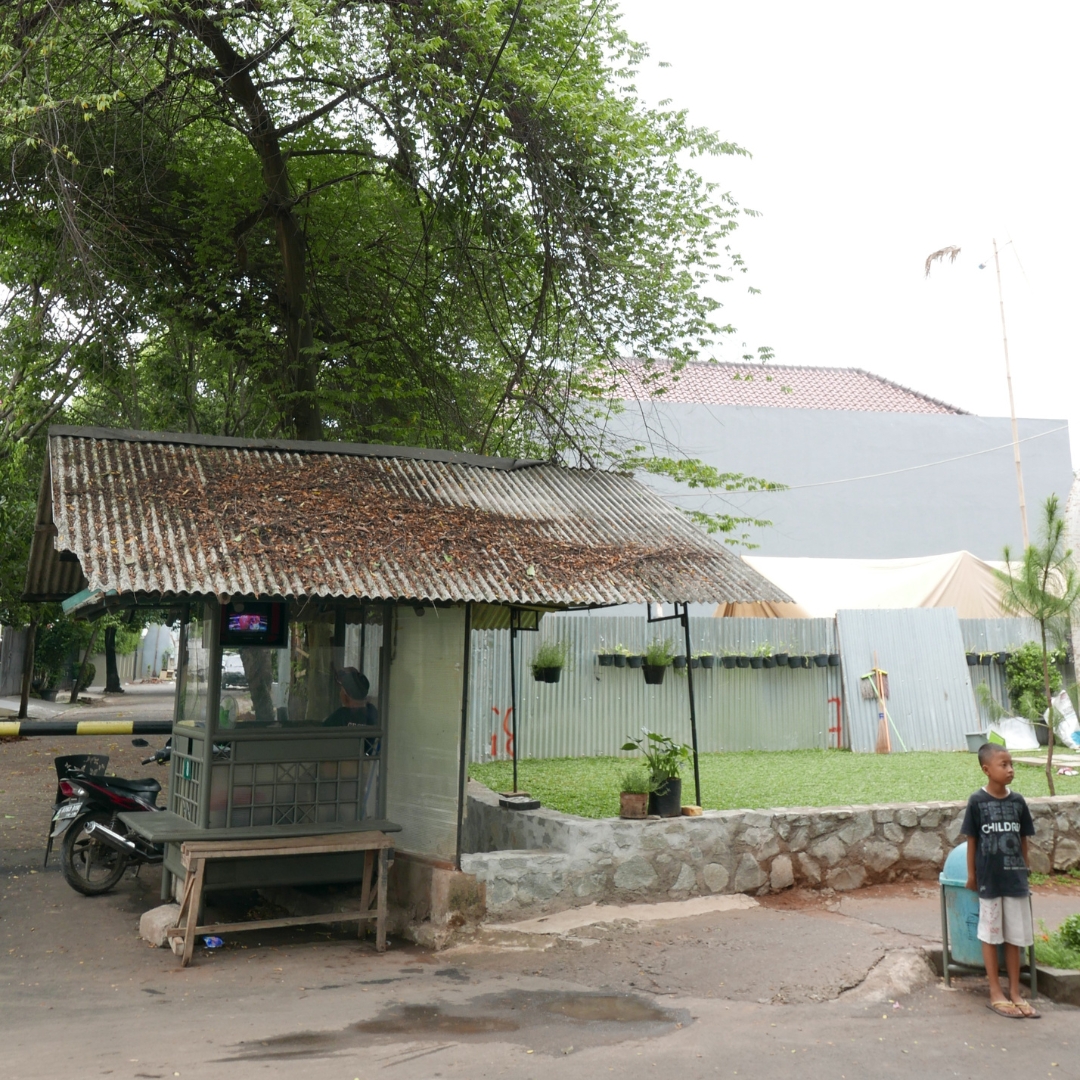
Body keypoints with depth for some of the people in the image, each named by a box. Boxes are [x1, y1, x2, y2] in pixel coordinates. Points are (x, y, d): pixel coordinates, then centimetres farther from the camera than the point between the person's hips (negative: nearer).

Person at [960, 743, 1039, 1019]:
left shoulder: (1017, 801, 0)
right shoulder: (977, 801, -10)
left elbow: (1023, 839, 8)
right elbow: (971, 840, -4)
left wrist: (1023, 869, 9)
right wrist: (971, 876, -1)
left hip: (1015, 878, 3)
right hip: (989, 879, -3)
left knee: (1014, 936, 11)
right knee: (991, 935, 7)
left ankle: (1015, 992, 22)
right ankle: (996, 994, 15)